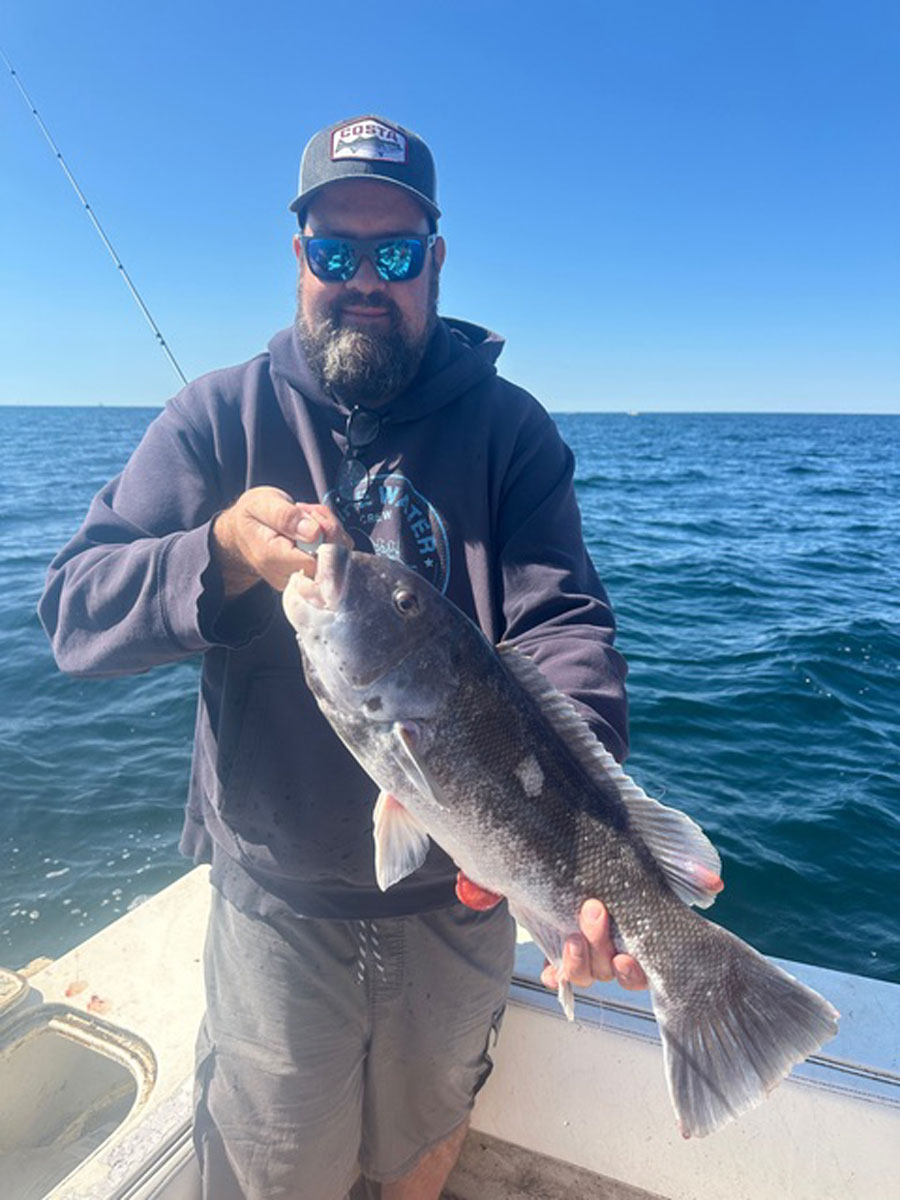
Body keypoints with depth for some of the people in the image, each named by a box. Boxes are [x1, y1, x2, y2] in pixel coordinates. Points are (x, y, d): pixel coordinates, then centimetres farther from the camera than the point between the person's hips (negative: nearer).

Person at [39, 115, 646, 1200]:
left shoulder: (508, 427, -6)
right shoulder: (219, 416, -5)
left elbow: (560, 627, -16)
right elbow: (73, 611, -11)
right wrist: (225, 553, -31)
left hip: (461, 903, 1)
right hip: (276, 903, 0)